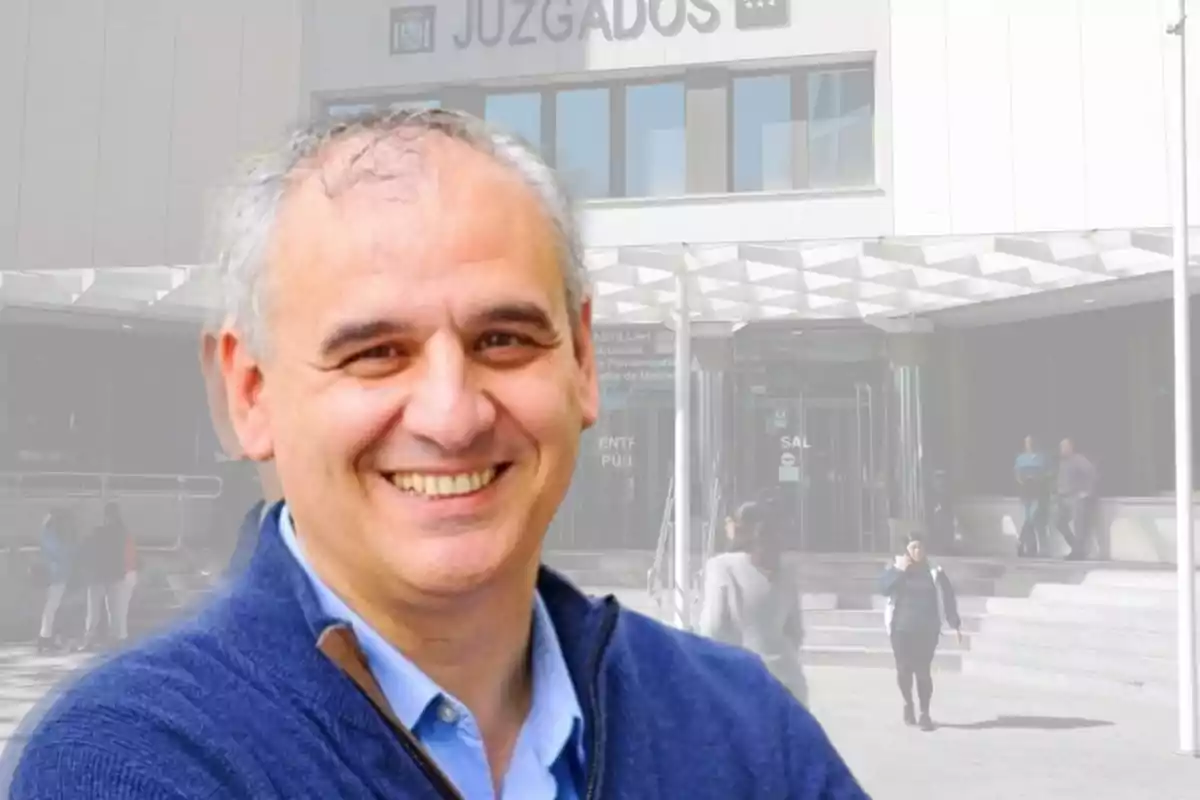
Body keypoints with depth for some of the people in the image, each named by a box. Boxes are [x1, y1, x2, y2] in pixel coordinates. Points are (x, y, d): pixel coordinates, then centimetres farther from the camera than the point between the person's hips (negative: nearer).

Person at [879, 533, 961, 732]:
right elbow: (884, 588, -11)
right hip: (901, 628, 1)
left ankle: (925, 713, 1)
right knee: (904, 668, 1)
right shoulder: (895, 568, 4)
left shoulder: (933, 572, 3)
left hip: (926, 629, 0)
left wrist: (955, 624, -3)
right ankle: (908, 704, 27)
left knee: (923, 670, -7)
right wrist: (898, 570, -19)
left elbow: (947, 597, 2)